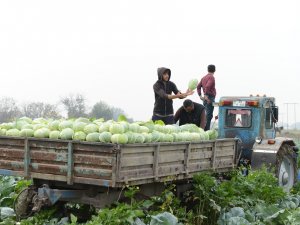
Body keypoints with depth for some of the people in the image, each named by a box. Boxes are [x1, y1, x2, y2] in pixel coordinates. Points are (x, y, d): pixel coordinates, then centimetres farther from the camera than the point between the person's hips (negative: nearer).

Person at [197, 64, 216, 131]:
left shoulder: (204, 77, 16)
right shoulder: (211, 77, -9)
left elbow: (198, 86, 16)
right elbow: (207, 87, -23)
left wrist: (200, 95, 13)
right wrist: (206, 96, -21)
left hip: (205, 98, 9)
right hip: (210, 98, -9)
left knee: (207, 114, 16)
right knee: (209, 115, -8)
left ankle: (205, 128, 18)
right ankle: (206, 129, -11)